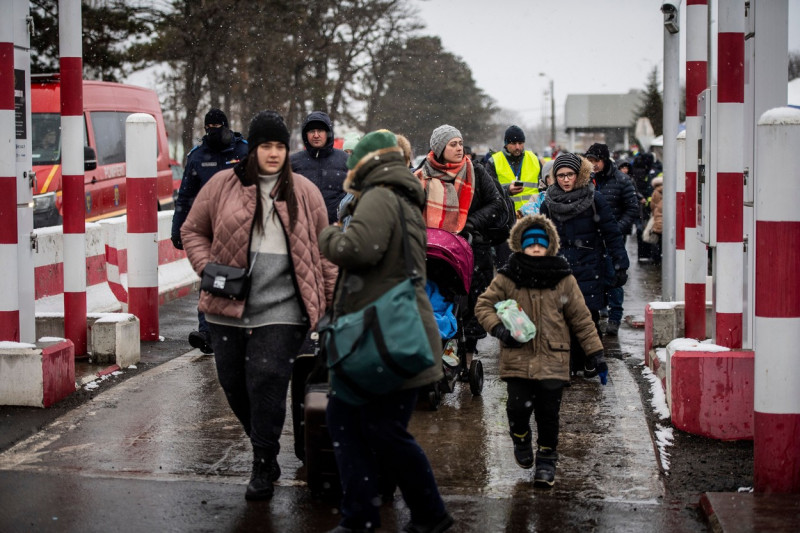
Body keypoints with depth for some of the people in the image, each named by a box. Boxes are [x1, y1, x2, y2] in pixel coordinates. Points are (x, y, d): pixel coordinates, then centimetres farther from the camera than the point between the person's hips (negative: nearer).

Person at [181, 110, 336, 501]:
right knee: (234, 385, 9)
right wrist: (207, 269, -3)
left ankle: (263, 468, 4)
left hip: (280, 312, -2)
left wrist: (332, 301, 7)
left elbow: (323, 250, 11)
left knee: (267, 384, -9)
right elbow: (192, 230, 13)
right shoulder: (221, 186, 5)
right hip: (227, 309, 2)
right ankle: (263, 449, 32)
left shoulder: (304, 193, 7)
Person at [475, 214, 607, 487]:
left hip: (552, 360, 1)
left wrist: (596, 354, 4)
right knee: (519, 408, -9)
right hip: (518, 359, 0)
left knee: (548, 414, 2)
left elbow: (581, 319, 7)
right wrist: (499, 328, -12)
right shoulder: (507, 277, 1)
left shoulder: (563, 279, 3)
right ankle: (521, 439, 25)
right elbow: (483, 305, 7)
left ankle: (546, 459, 22)